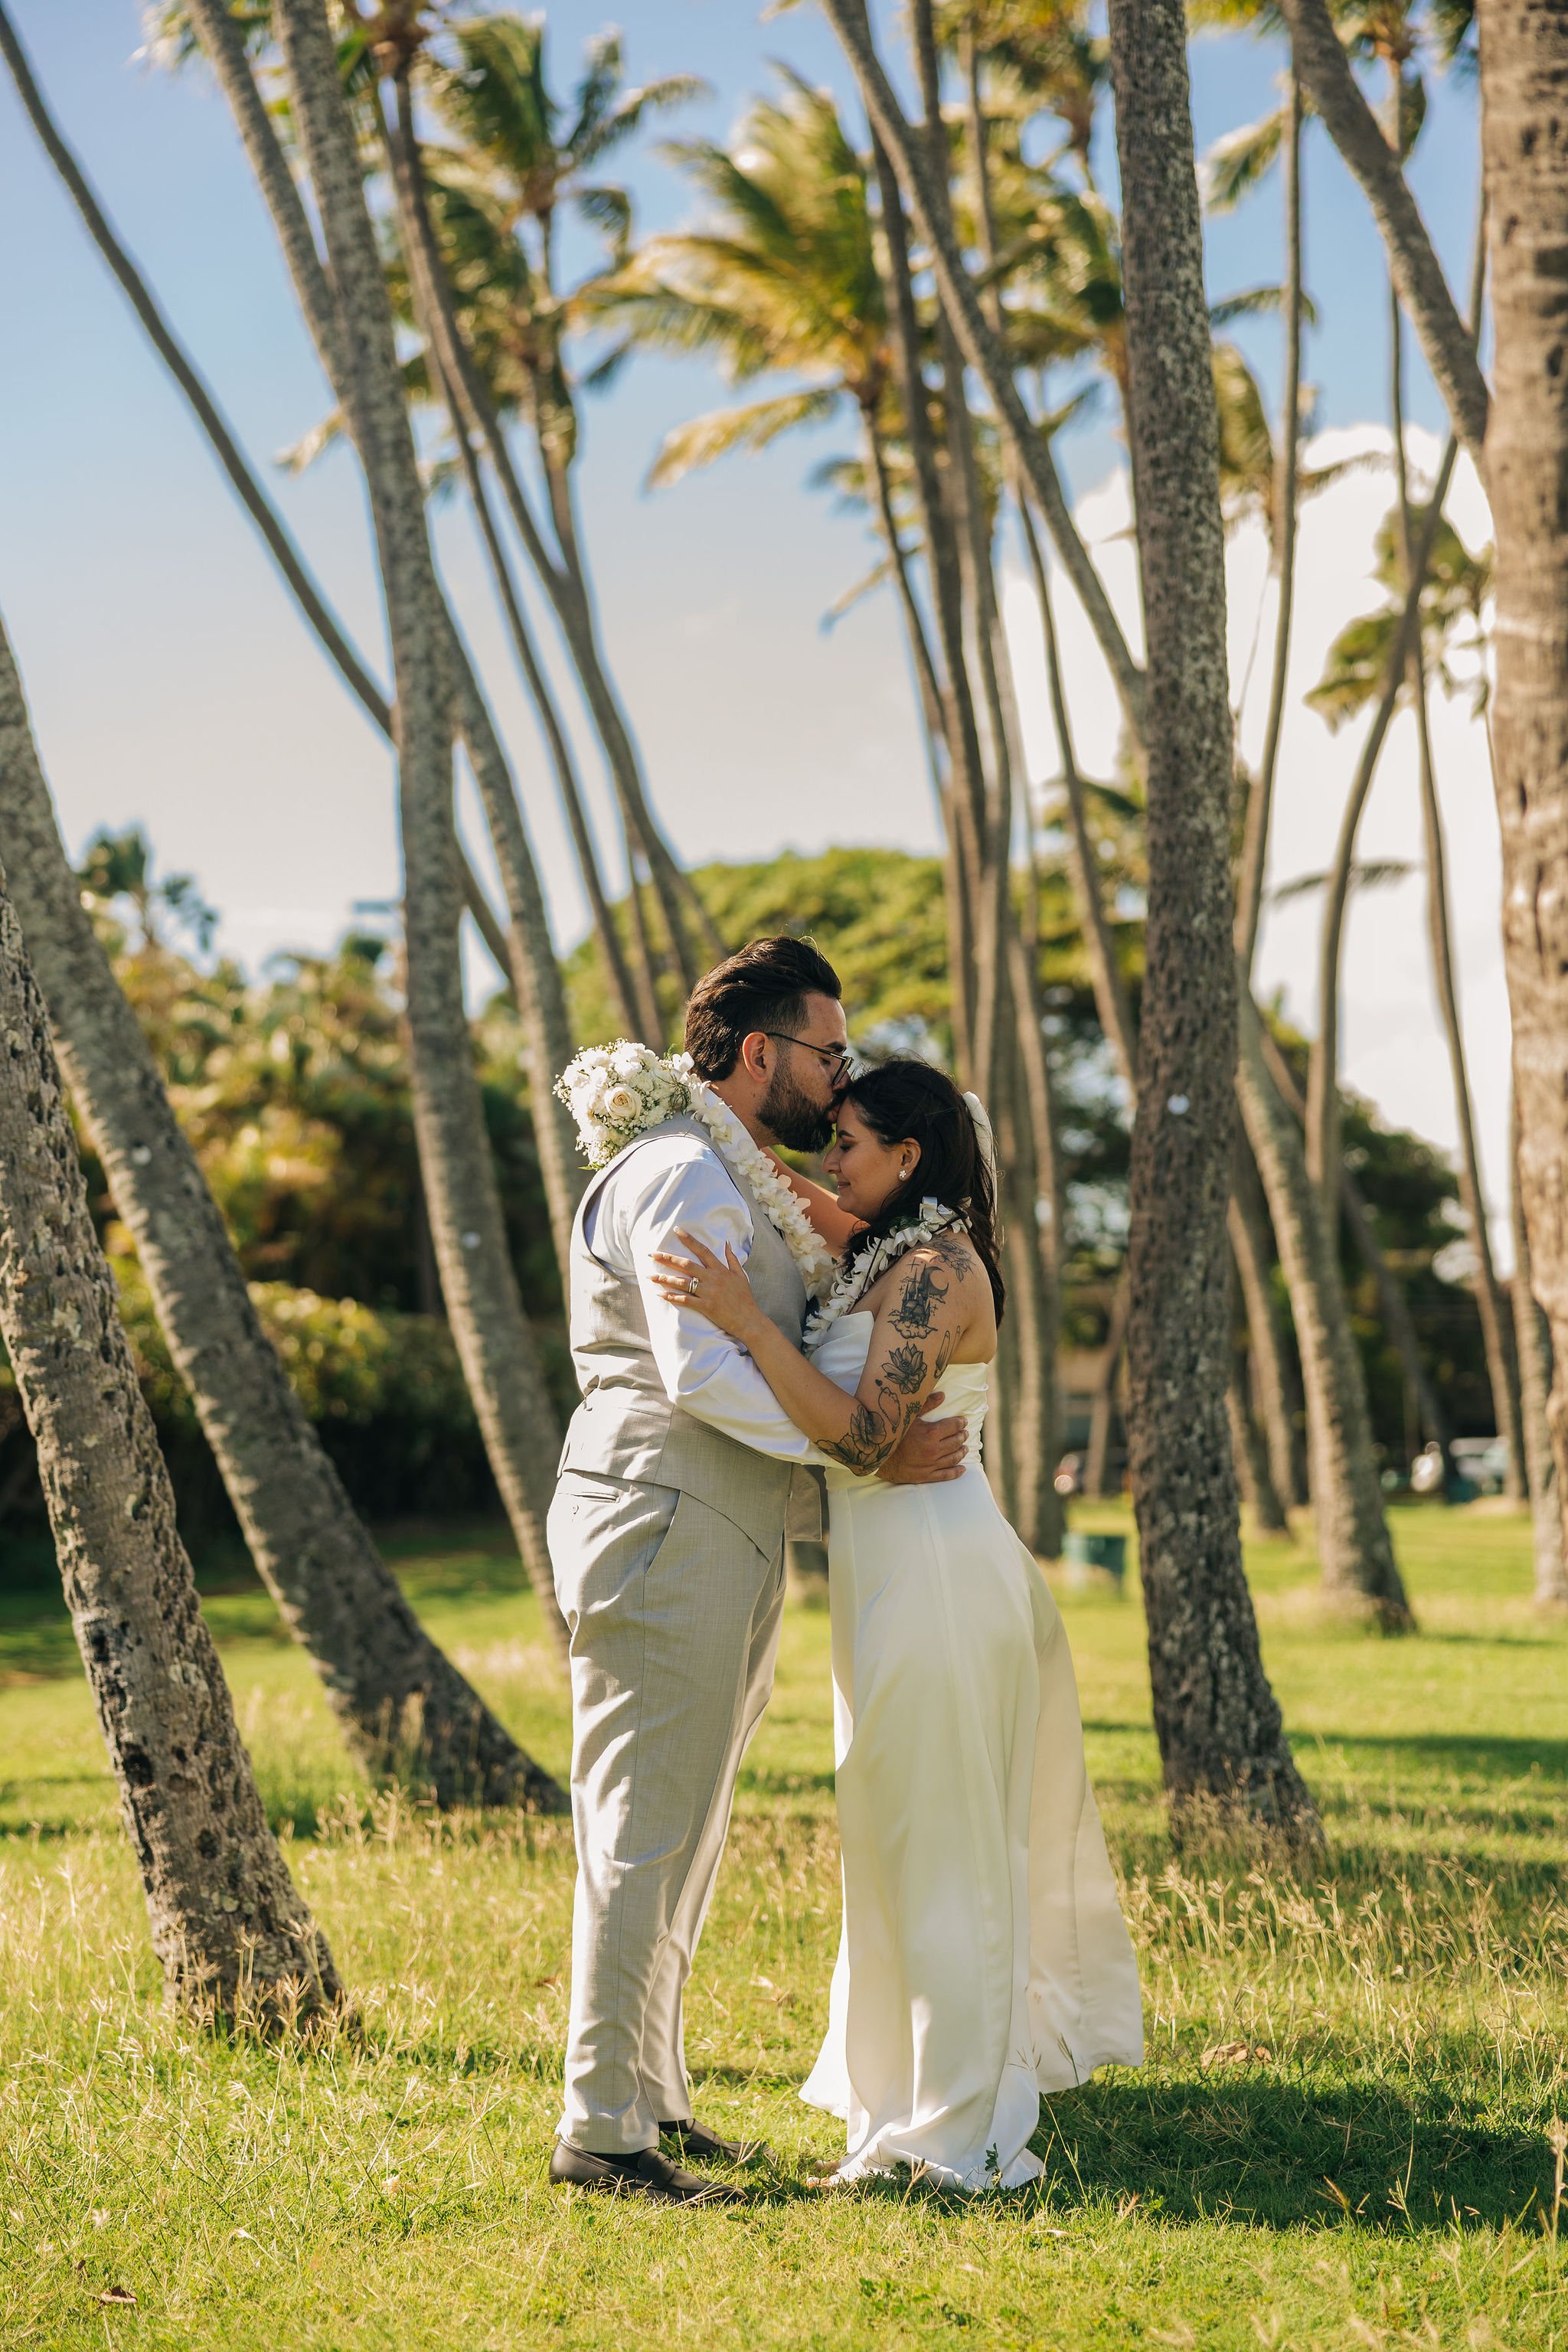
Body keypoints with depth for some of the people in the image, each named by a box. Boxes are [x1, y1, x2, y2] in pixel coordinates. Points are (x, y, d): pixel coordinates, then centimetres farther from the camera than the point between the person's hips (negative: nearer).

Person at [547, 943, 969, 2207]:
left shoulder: (740, 1183, 22)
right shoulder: (683, 1176, -13)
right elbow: (700, 1372, -22)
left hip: (717, 1545, 11)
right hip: (665, 1537, -11)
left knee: (679, 1837, 15)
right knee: (647, 1837, -8)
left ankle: (652, 2096, 24)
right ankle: (601, 2127, -4)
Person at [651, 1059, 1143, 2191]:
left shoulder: (934, 1270, -17)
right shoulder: (906, 1265, 14)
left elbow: (862, 1438, -24)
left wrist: (746, 1319, -27)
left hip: (934, 1576, -10)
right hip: (905, 1573, 10)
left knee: (941, 1853, -2)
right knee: (911, 1848, 16)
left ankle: (961, 2138, 7)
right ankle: (923, 2108, 27)